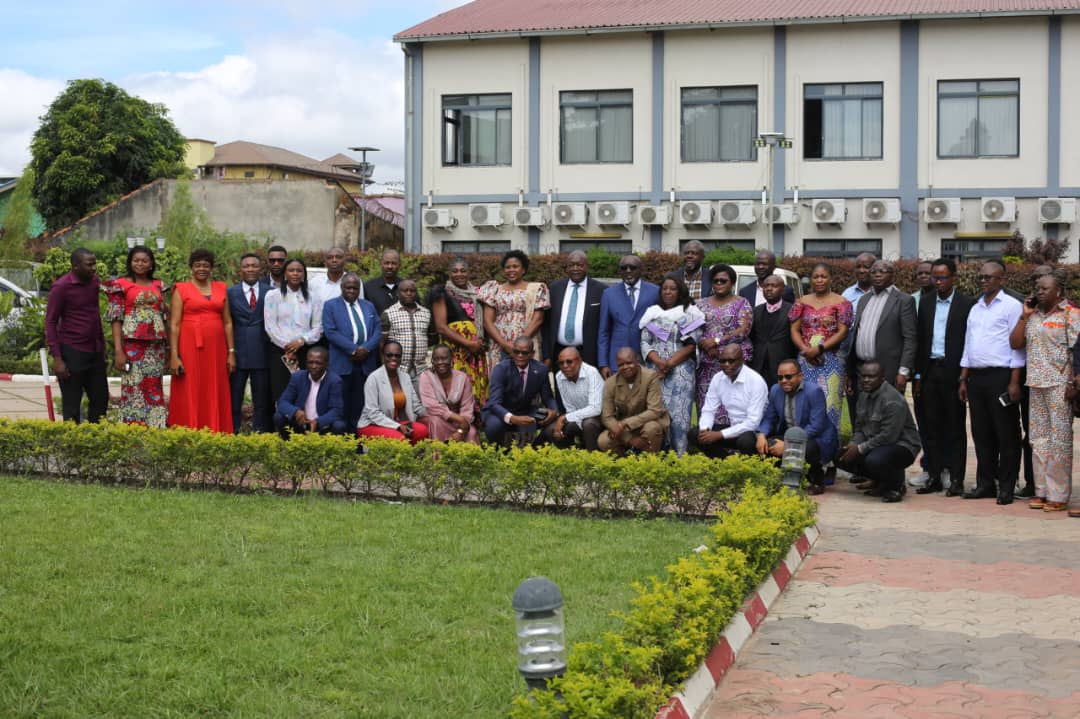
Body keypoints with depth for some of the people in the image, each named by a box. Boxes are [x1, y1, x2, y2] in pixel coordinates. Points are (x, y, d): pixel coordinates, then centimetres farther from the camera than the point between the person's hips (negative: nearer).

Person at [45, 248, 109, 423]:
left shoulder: (94, 281, 6)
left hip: (95, 352, 6)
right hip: (72, 353, -6)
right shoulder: (61, 287, -11)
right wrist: (57, 358, -15)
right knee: (71, 407, 2)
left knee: (101, 400, 11)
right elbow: (50, 322, -9)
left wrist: (102, 345, 14)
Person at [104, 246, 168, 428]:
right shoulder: (121, 285, 1)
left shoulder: (158, 286, 13)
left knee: (154, 388, 4)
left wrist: (168, 348, 10)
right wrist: (118, 350, -12)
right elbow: (116, 318, -4)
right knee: (133, 387, -5)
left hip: (156, 344, 4)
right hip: (132, 343, -4)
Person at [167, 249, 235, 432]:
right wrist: (174, 356, -11)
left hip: (215, 349, 3)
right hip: (190, 348, -3)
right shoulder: (181, 290, 2)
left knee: (215, 396, 3)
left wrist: (231, 352, 5)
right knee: (190, 396, -3)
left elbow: (227, 322, 12)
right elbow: (174, 324, -3)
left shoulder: (221, 289, 12)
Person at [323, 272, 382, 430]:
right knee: (343, 405, -4)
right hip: (342, 363, -4)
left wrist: (366, 348, -9)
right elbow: (330, 332, -7)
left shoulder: (369, 306, 18)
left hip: (366, 363, 4)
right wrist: (353, 349, -14)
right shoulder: (331, 306, 5)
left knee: (361, 405, 3)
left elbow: (378, 330, 10)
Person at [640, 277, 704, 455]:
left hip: (681, 370, -3)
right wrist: (659, 362, -11)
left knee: (678, 413, -9)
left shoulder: (689, 314, 4)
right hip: (655, 370, 3)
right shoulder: (652, 313, 12)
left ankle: (680, 456, -8)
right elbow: (644, 342, 6)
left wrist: (670, 363, -12)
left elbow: (691, 344, -3)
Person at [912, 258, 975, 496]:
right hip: (929, 371, 4)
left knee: (955, 427, 2)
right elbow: (920, 340, 11)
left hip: (953, 372, -4)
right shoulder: (925, 303, 11)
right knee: (931, 426, 6)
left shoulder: (967, 304, -3)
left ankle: (956, 478, 6)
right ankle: (934, 476, 13)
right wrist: (918, 375, 6)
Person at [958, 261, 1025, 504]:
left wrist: (1014, 382, -13)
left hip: (1001, 376, -6)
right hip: (976, 377, 6)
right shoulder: (975, 309, 17)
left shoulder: (1011, 306, -3)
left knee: (1006, 434, -2)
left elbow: (1017, 345, -7)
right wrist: (963, 379, 14)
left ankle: (1006, 487, 3)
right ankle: (985, 484, 16)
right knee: (981, 434, 9)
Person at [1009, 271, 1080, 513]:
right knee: (1038, 439, 8)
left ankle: (1059, 495, -1)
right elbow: (1014, 343, 11)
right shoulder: (1033, 316, 15)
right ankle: (1042, 491, 15)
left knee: (1059, 439, -5)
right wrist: (1025, 316, 3)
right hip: (1036, 384, 6)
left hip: (1060, 384, -6)